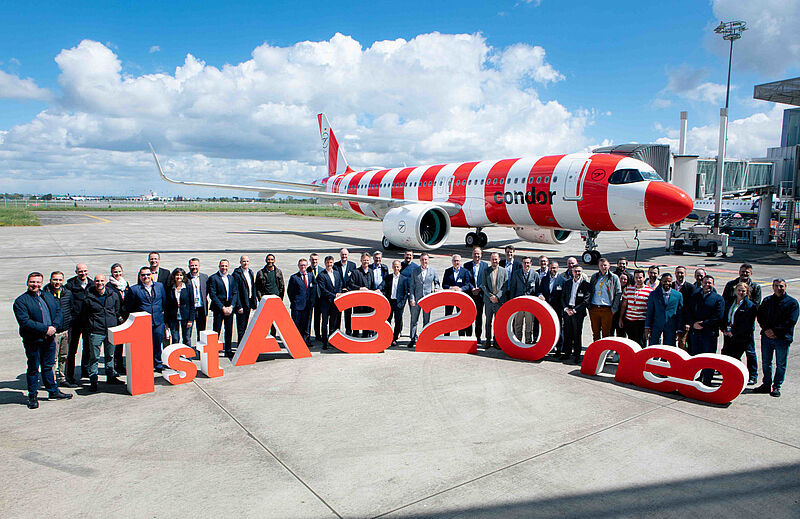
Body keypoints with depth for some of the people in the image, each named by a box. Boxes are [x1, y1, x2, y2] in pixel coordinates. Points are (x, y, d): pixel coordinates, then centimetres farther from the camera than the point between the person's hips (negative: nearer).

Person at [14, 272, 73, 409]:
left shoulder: (49, 296, 11)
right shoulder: (21, 301, -8)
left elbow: (58, 310, 8)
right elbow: (25, 322, -16)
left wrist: (54, 326, -10)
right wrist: (45, 329, -19)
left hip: (49, 338, 5)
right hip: (32, 340, -5)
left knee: (48, 366, 16)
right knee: (33, 368, 5)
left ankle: (53, 392, 27)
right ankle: (32, 396, 18)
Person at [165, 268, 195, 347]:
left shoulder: (188, 287, -1)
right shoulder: (169, 289, 3)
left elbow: (192, 304, -1)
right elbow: (166, 306, 6)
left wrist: (191, 320, -6)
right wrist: (166, 321, 2)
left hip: (186, 317, -1)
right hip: (173, 318, 1)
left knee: (187, 339, 5)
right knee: (175, 340, 3)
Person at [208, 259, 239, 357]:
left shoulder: (231, 278, 12)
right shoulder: (213, 278, -5)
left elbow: (235, 293, 10)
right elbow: (212, 295, -10)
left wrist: (231, 306, -4)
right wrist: (223, 308, -13)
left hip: (230, 308, 5)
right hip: (218, 309, -5)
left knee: (229, 331, 9)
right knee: (216, 331, -2)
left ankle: (228, 351, 19)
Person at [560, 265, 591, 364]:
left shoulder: (586, 284, -2)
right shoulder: (567, 283, 12)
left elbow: (586, 301, -8)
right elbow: (563, 297, 12)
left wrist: (574, 310, -13)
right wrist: (566, 308, -5)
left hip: (578, 312, -4)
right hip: (567, 311, 4)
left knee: (577, 335, 0)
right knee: (567, 333, 8)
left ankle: (577, 355, 10)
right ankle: (567, 353, 19)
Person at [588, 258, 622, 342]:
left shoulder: (614, 278, 1)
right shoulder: (594, 276, 11)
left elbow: (618, 294, 0)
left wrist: (614, 309, -6)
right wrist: (589, 306, 7)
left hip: (607, 309, -3)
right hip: (594, 309, 3)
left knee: (606, 333, 2)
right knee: (595, 332, 11)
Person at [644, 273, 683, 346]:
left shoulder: (678, 295, 3)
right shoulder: (653, 294, 2)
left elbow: (680, 313, 5)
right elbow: (649, 312, 3)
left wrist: (679, 330, 2)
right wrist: (647, 327, -1)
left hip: (671, 327, 0)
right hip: (656, 326, 0)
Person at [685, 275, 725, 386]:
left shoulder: (718, 298, 2)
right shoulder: (695, 296, 14)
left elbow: (719, 317, -7)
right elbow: (689, 312, 11)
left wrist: (703, 324, -12)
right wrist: (692, 324, -6)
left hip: (710, 332, -3)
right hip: (695, 331, 4)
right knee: (695, 356, 6)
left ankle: (707, 380, 7)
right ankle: (698, 378, 17)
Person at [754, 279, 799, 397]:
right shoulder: (767, 301, 11)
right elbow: (760, 316, 8)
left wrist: (775, 331, -14)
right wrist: (766, 330, -8)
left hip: (783, 338, -3)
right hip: (767, 336, 4)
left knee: (781, 364, 4)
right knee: (766, 363, 10)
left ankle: (777, 387, 14)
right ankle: (766, 385, 21)